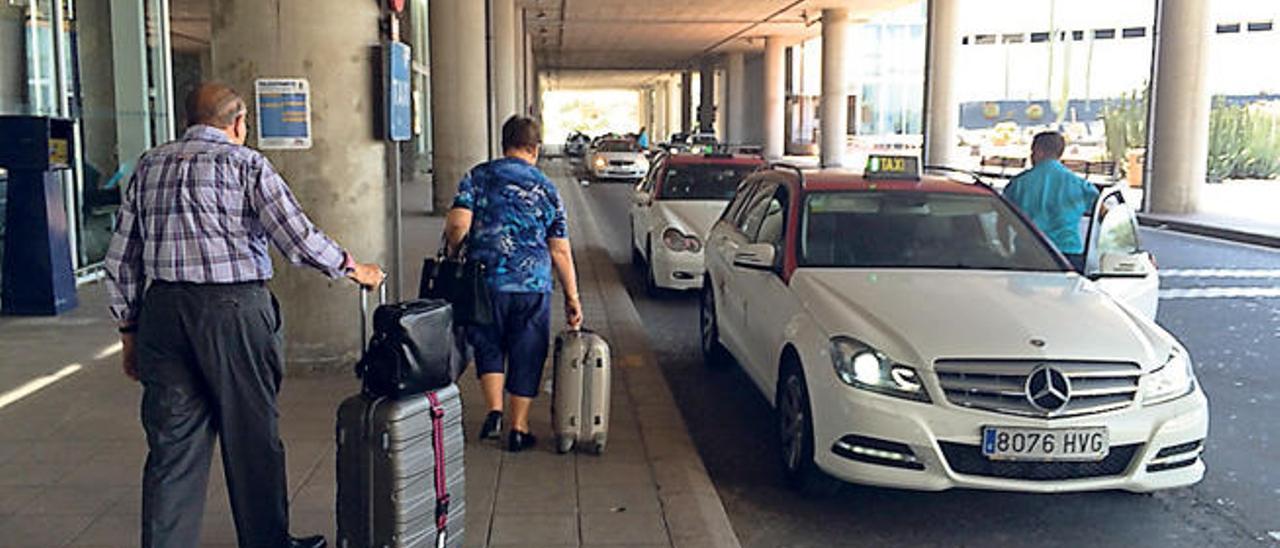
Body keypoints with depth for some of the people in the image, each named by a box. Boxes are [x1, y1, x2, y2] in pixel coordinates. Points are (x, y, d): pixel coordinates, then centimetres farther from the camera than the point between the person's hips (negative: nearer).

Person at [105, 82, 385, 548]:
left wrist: (130, 330, 18)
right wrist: (355, 269, 7)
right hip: (234, 311, -4)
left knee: (172, 444, 8)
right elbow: (300, 240, -8)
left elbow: (121, 259, 12)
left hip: (163, 310, 4)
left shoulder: (149, 166, 13)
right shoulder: (245, 163, -2)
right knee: (252, 438, 9)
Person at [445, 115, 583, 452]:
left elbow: (458, 224, -11)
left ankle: (494, 412, 7)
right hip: (533, 286, 0)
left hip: (486, 282, 0)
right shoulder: (545, 188, 5)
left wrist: (451, 253, 11)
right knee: (527, 357, 11)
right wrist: (572, 298, 10)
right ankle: (519, 429, 18)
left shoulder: (478, 177, 2)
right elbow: (560, 251, 4)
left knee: (488, 347, 19)